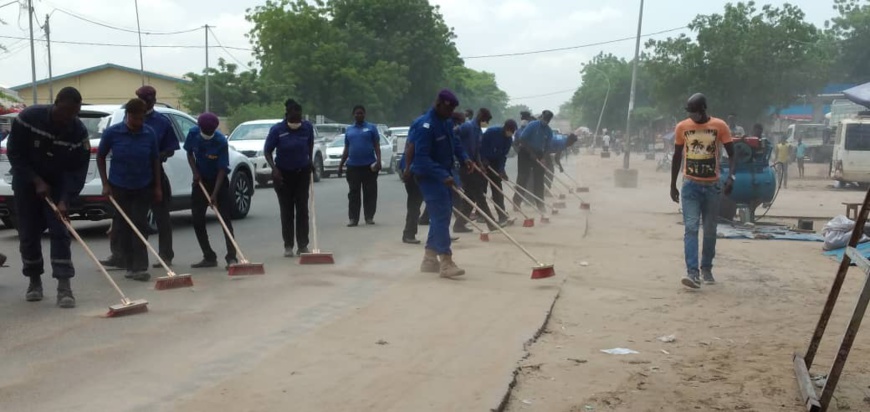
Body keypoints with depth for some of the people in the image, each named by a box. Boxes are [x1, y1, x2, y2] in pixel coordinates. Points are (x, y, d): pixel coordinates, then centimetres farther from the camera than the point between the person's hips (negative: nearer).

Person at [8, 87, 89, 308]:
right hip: (27, 182, 0)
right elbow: (14, 153, -14)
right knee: (28, 234, 4)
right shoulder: (28, 117, -22)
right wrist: (37, 181, -20)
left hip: (57, 184, 0)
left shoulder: (79, 132, -19)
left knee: (60, 232, -10)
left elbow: (78, 171, -17)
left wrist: (64, 201, -27)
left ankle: (64, 287, -13)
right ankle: (35, 281, 21)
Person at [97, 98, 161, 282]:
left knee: (140, 225, -5)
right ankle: (129, 266, 15)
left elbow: (155, 160, 3)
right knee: (123, 226, 5)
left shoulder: (150, 133, -7)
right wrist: (105, 184, -4)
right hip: (119, 187, 0)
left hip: (143, 187, 0)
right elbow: (100, 157, 1)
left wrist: (158, 187, 2)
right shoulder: (112, 132, -10)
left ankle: (140, 268, -5)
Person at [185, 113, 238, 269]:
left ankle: (231, 257, -13)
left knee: (225, 219, -11)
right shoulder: (193, 133, -12)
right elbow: (190, 153, 5)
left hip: (219, 181, -4)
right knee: (197, 220, 1)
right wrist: (195, 172, -11)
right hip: (200, 180, 5)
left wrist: (215, 194, -28)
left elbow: (222, 169, -23)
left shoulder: (221, 141, -25)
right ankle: (209, 257, 9)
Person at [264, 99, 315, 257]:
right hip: (283, 173, -2)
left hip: (302, 172, 2)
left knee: (302, 209, 0)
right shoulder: (277, 130, -15)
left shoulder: (308, 127, -8)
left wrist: (310, 161, 5)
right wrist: (274, 168, -20)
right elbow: (267, 151, -8)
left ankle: (303, 245, 5)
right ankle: (288, 246, 8)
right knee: (286, 210, 2)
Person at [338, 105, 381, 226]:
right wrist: (341, 164, 13)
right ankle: (353, 218, 4)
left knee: (370, 193, 0)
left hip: (369, 165, -3)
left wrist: (378, 160, -10)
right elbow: (346, 149, 18)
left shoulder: (371, 128, 5)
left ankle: (369, 217, 6)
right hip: (353, 166, 3)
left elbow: (377, 145, 2)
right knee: (354, 194, 2)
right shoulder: (349, 130, 14)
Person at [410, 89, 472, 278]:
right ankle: (446, 262, -13)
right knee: (441, 217, -13)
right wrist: (443, 176, -34)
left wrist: (464, 157, 2)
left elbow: (454, 141, 22)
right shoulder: (425, 126, -22)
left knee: (441, 216, 12)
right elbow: (422, 158, -27)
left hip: (445, 174, 10)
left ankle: (429, 259, 21)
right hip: (431, 177, -9)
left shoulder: (447, 122, 7)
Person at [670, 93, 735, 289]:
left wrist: (731, 176, -21)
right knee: (691, 228, -11)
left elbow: (731, 154, -3)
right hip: (690, 185, 0)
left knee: (710, 231, 8)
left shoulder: (720, 126, -5)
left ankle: (707, 269, 24)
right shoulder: (682, 127, 0)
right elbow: (677, 157, 8)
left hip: (712, 185, 0)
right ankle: (692, 272, -17)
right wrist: (673, 185, 9)